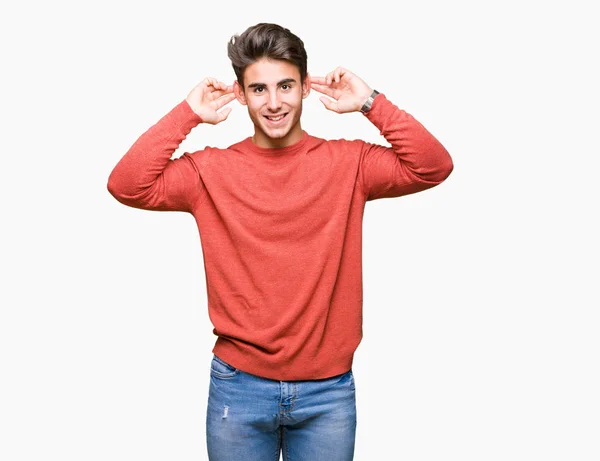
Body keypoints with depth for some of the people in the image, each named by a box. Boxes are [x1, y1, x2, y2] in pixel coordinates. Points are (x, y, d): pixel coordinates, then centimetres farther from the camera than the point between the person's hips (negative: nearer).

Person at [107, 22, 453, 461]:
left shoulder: (348, 163, -2)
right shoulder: (212, 170, -2)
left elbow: (434, 167, -11)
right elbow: (127, 186, -12)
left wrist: (371, 103, -14)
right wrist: (188, 113, -12)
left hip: (328, 390, 0)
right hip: (238, 387, 0)